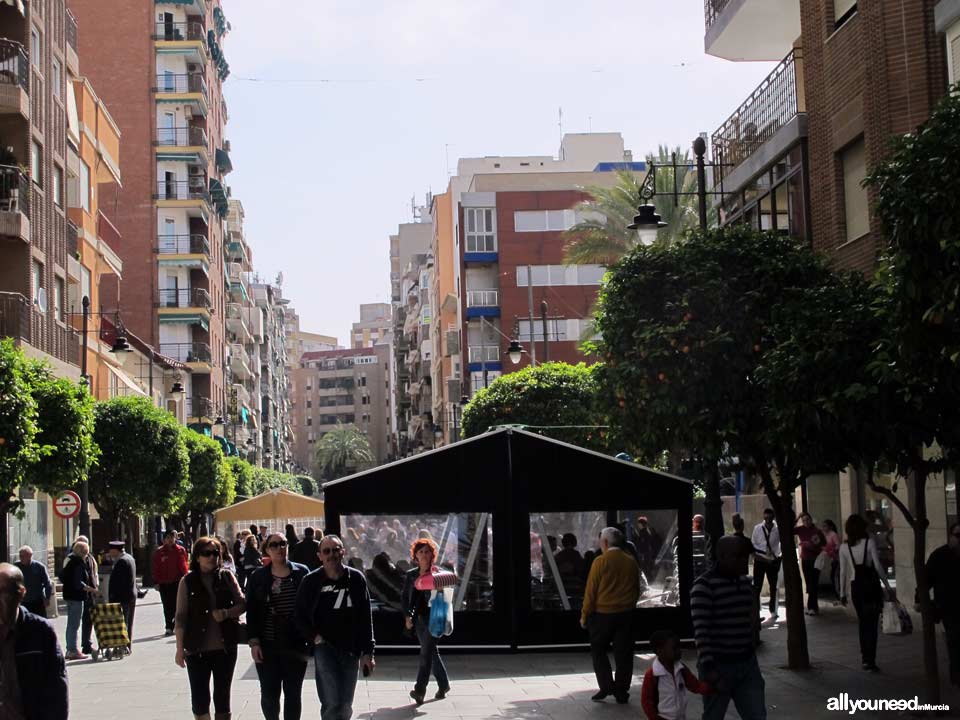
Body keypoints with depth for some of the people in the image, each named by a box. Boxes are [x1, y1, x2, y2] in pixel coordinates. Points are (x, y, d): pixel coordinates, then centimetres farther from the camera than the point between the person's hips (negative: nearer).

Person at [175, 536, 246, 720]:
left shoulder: (227, 577, 3)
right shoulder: (188, 581, -2)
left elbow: (242, 604, 3)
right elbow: (181, 617, -1)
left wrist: (227, 613, -18)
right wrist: (180, 649, -5)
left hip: (225, 647, 2)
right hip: (197, 649, -1)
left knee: (223, 697, 10)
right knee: (199, 698, 2)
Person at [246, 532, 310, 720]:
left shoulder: (301, 573, 1)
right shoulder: (258, 577, 3)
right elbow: (251, 611, 3)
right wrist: (254, 642, -5)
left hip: (295, 645, 0)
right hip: (267, 646, 0)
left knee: (293, 693, 6)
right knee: (269, 693, 2)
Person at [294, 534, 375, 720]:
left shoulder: (356, 579, -1)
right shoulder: (311, 581, -5)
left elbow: (366, 619, 3)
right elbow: (299, 616, 4)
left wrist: (367, 652, 0)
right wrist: (314, 637, -9)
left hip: (351, 650, 3)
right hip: (325, 648, -3)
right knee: (333, 704, -15)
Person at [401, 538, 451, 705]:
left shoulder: (438, 573, -2)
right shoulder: (411, 575, 9)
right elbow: (404, 597, 12)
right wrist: (407, 616, 1)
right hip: (418, 616, 5)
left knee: (426, 651, -11)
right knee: (431, 651, 13)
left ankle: (420, 689, -15)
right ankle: (444, 684, 26)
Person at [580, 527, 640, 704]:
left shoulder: (601, 561, -12)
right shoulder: (631, 562, 4)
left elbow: (591, 591, -10)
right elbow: (637, 590, 12)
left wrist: (584, 615, -3)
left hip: (603, 613, -4)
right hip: (626, 613, 4)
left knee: (598, 650, 10)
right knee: (624, 653, 8)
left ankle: (607, 686, -1)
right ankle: (622, 692, 11)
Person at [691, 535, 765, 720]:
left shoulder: (744, 581, 8)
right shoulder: (704, 586, -15)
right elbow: (701, 631, -20)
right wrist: (709, 668, -24)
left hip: (747, 663, 6)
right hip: (718, 666, -6)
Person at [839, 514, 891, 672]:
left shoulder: (844, 547, -1)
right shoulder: (869, 542, -8)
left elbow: (843, 571, 1)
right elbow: (878, 566, -10)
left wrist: (842, 592, 9)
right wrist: (887, 585, -3)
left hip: (856, 586, 3)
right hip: (872, 585, -3)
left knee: (862, 623, 18)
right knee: (872, 624, -1)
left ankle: (866, 657, 22)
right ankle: (870, 660, -8)